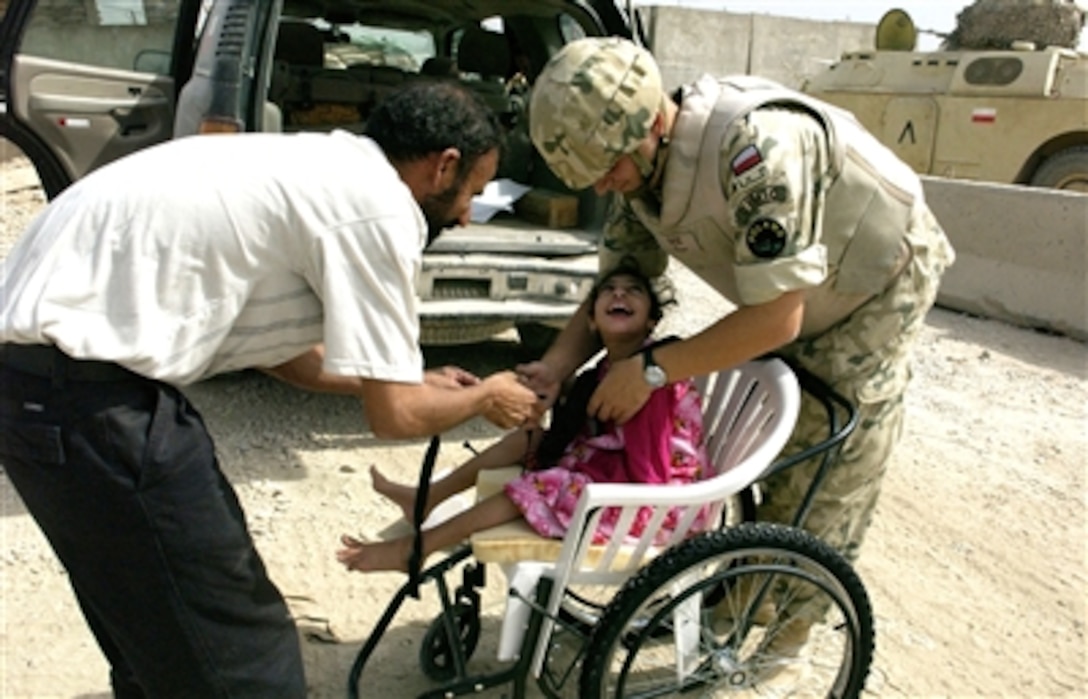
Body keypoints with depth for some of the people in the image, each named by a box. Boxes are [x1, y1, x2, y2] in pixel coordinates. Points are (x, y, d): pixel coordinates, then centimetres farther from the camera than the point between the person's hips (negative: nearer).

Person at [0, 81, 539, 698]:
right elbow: (394, 414, -9)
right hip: (87, 392, -10)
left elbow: (279, 346, 25)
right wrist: (485, 399, 10)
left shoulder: (328, 169, 15)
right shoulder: (377, 206, -12)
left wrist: (414, 380, 29)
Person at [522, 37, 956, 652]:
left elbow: (775, 319, -37)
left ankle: (785, 633, 15)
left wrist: (651, 368, -33)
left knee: (823, 476, -3)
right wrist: (554, 368, -19)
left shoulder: (756, 145, -41)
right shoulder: (642, 168, -14)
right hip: (785, 301, 7)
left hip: (879, 281, -7)